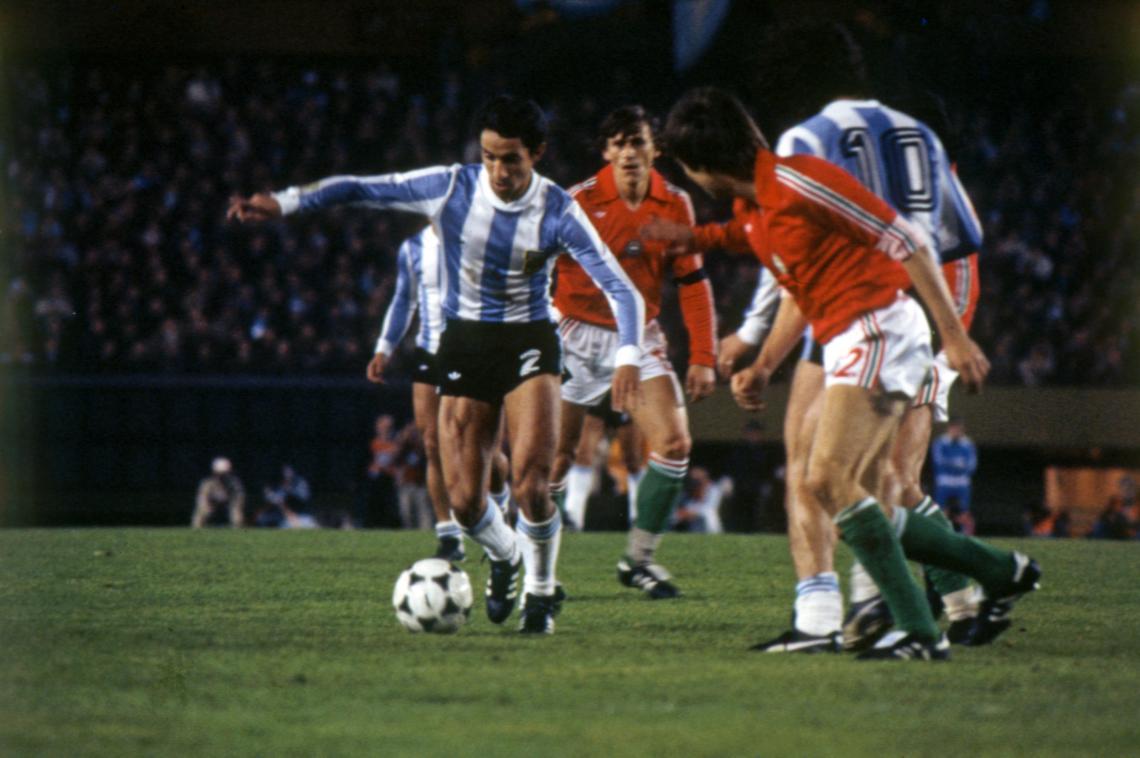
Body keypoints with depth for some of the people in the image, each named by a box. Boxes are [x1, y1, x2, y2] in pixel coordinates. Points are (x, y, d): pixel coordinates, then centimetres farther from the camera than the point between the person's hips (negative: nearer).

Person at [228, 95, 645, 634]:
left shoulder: (557, 212, -14)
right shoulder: (451, 188, -11)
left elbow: (622, 290, -17)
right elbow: (360, 189, -8)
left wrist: (627, 359, -32)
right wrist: (283, 203, -20)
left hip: (529, 344, -2)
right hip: (463, 343, 2)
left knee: (530, 483, -20)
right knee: (464, 501, -5)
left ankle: (540, 594, 7)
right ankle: (504, 558, 31)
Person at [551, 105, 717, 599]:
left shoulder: (674, 205, -1)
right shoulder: (581, 202, -10)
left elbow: (692, 282, 5)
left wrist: (703, 358, 0)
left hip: (638, 336, 3)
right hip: (577, 334, -3)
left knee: (675, 444, -11)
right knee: (557, 457, -2)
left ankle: (639, 559, 2)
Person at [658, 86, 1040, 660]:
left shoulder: (797, 181, -15)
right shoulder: (755, 213, 14)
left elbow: (907, 242, -15)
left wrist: (954, 334, -16)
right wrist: (762, 367, 18)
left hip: (880, 329, -10)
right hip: (846, 344, 10)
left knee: (830, 478, -20)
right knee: (851, 497, 6)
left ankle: (918, 631, -19)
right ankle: (1001, 571, 19)